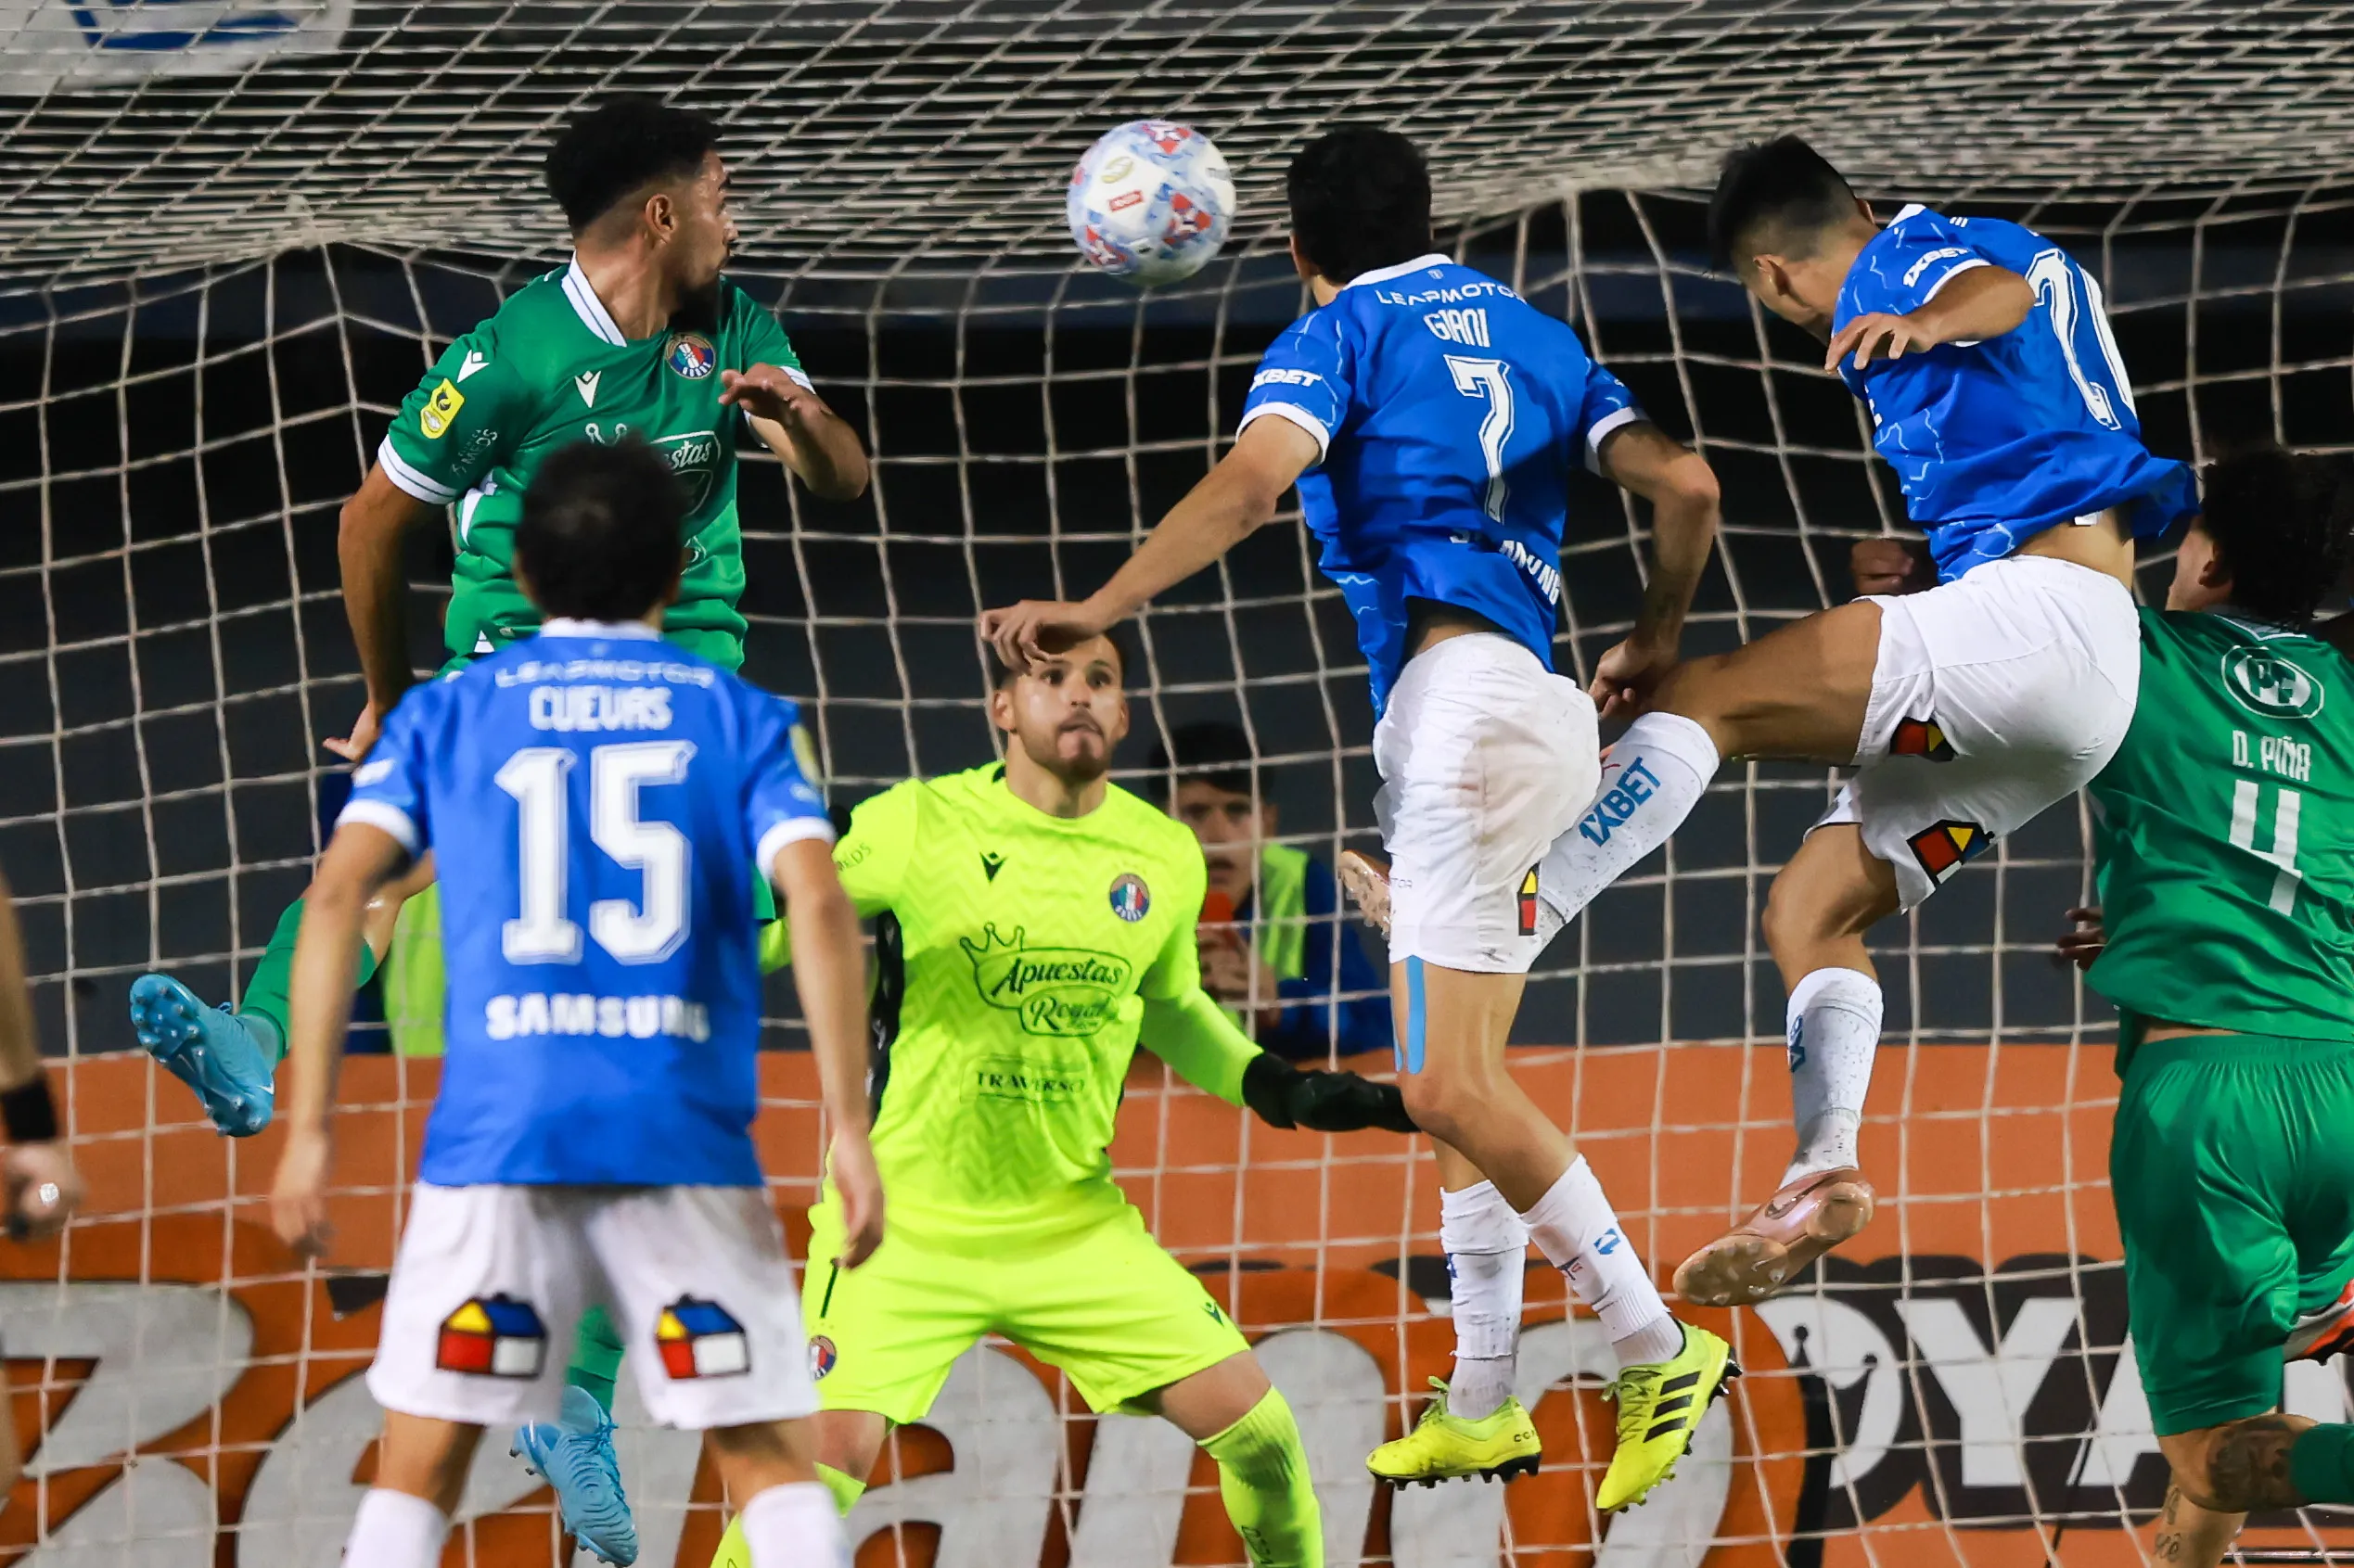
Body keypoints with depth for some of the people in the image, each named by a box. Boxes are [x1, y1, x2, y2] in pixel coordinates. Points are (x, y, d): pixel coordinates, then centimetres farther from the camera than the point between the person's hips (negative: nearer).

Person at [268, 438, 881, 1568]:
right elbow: (818, 902, -6)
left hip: (495, 1136, 0)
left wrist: (309, 1128, -3)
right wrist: (848, 1126, -7)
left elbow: (339, 893, -2)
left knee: (416, 1472, 8)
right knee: (773, 1462, 8)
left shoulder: (445, 714, 11)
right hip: (687, 1138, 0)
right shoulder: (741, 719, 10)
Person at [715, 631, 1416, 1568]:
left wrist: (1281, 1089, 8)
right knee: (831, 1453, -21)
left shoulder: (1166, 859, 2)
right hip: (905, 1225, -4)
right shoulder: (913, 826, -12)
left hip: (1074, 1226, 4)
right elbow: (771, 937, -4)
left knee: (1258, 1433, -2)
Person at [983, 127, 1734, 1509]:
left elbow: (1252, 479, -15)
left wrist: (1100, 611, -19)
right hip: (1530, 704, 8)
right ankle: (1484, 1405, 18)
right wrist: (1658, 637, 30)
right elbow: (1684, 484, 14)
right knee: (1459, 1084, 15)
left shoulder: (1335, 338, 4)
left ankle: (1660, 1350, -11)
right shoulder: (1531, 334, 23)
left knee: (1452, 1089, -11)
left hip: (1455, 690, -8)